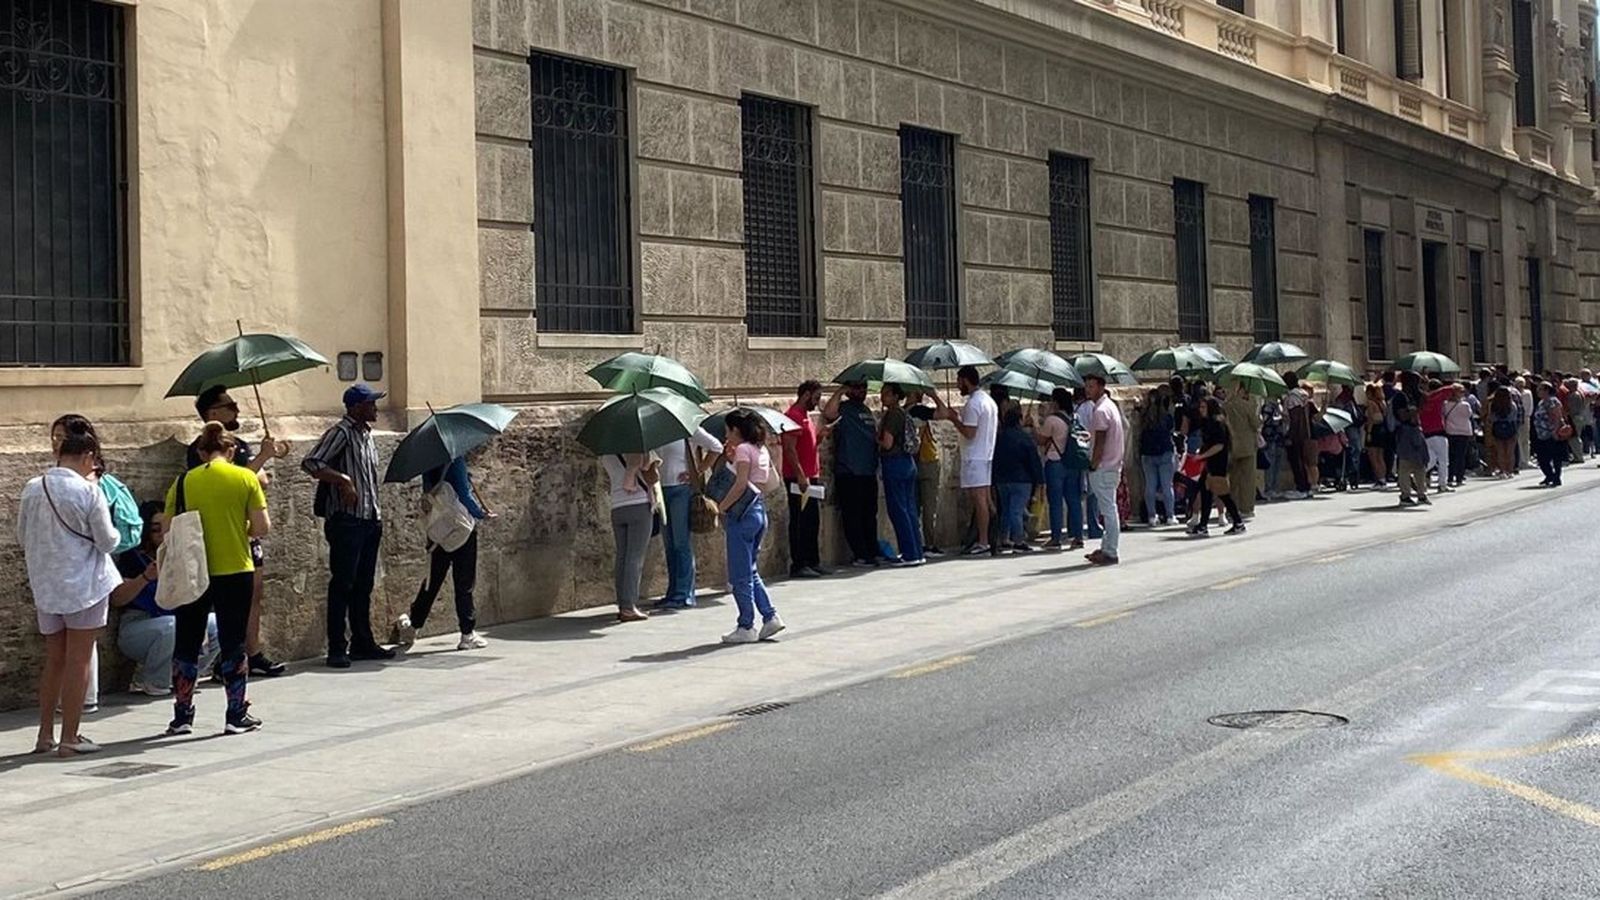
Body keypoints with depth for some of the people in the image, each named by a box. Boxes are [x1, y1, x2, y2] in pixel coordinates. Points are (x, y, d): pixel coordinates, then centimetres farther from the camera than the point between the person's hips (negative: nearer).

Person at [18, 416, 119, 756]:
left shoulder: (33, 489, 1)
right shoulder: (89, 491, -14)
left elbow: (22, 539, 9)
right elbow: (107, 541, -10)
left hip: (45, 586, 5)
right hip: (84, 584, -5)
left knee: (54, 659, 16)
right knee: (78, 660, 2)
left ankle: (45, 734, 18)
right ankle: (70, 737, 5)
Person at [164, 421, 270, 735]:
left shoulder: (184, 482, -1)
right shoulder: (246, 478, -5)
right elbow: (262, 528, -7)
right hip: (236, 572, -1)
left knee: (187, 644, 12)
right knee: (233, 644, 8)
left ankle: (182, 715, 16)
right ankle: (237, 715, 12)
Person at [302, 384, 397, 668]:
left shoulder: (366, 434, 16)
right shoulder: (341, 432, -10)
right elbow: (310, 463, -20)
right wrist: (342, 479, -26)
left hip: (370, 519, 8)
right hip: (346, 520, -8)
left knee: (363, 585, 13)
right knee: (342, 584, -4)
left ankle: (362, 643, 20)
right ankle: (336, 649, -1)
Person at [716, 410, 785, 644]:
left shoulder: (743, 449, -11)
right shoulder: (761, 449, 14)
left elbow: (740, 484, -20)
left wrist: (721, 508, -12)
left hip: (743, 513, -9)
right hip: (759, 509, 9)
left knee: (740, 575, -2)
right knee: (751, 571, 17)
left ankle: (746, 627, 2)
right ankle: (770, 617, 11)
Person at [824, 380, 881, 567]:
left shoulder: (866, 410, 18)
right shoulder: (843, 408, -7)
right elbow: (828, 414, -29)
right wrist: (840, 391, -24)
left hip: (869, 473, 8)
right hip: (848, 474, -8)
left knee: (870, 515, 12)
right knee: (852, 516, -3)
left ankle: (871, 553, 19)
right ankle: (860, 555, 0)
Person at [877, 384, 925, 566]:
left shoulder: (891, 415, -13)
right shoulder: (904, 414, 13)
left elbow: (887, 443, -18)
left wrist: (876, 440, 0)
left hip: (894, 463, -9)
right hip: (908, 462, 9)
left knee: (898, 510, -4)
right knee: (910, 509, 11)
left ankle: (910, 554, -4)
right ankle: (917, 552, 14)